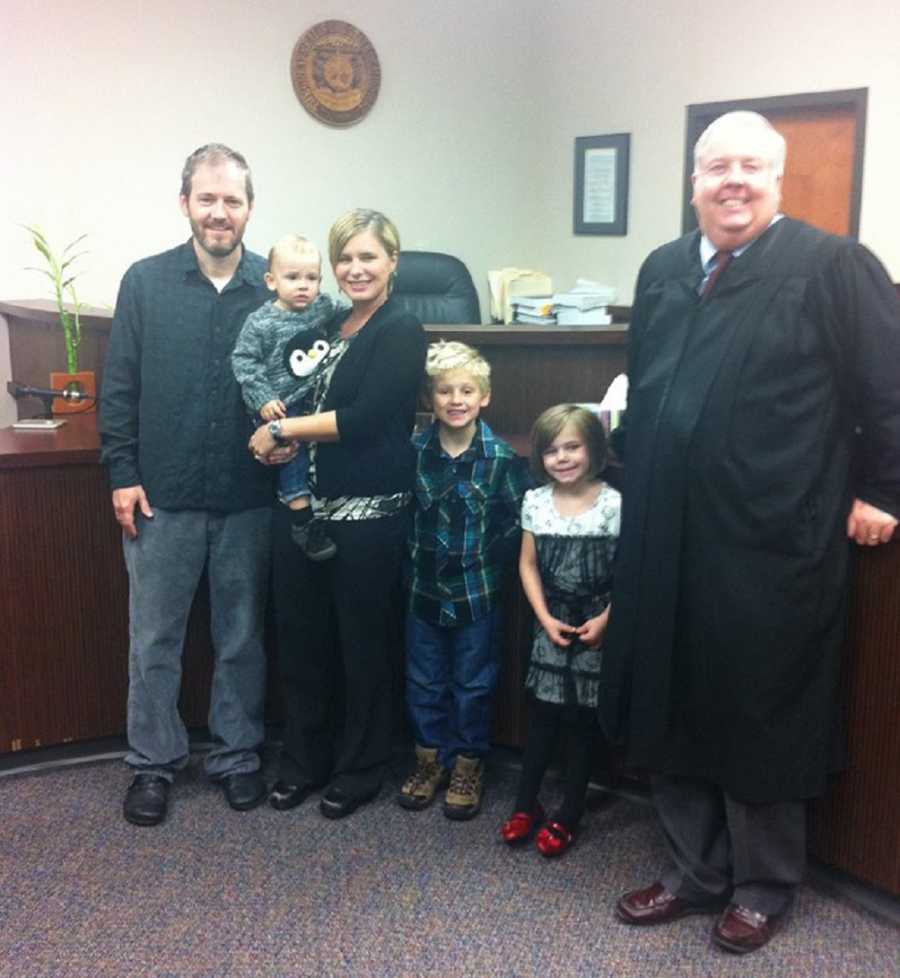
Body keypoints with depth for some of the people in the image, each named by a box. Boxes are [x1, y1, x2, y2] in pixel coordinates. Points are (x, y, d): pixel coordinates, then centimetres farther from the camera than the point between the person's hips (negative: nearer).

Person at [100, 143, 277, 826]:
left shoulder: (274, 288, 0)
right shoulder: (145, 282, 0)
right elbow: (120, 387, 1)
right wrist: (123, 474, -3)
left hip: (249, 500, 0)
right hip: (162, 499, 0)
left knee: (242, 636, 13)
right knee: (154, 638, 10)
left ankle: (238, 756, 30)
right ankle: (154, 762, 28)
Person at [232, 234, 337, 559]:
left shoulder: (324, 308, 3)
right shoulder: (261, 323, -11)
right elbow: (243, 361, -10)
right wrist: (262, 398, -16)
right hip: (283, 408, -5)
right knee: (293, 454, -7)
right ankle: (302, 518, 1)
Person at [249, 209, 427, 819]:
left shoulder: (402, 332, -7)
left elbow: (366, 419, -18)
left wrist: (283, 430, -11)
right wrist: (276, 431, -3)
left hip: (369, 511, -6)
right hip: (305, 505, 6)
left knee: (364, 641, 7)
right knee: (302, 635, 12)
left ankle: (360, 769, 24)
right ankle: (304, 760, 30)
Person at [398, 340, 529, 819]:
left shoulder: (501, 458, -12)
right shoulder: (414, 451, -4)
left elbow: (518, 522, -7)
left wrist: (487, 561, -8)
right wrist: (413, 559, 1)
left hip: (477, 593, -2)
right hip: (424, 588, 3)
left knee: (473, 684, 10)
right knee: (423, 681, 14)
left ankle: (469, 766, 28)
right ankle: (429, 759, 33)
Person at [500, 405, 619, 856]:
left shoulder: (614, 504, -11)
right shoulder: (535, 502, -2)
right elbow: (528, 566, 4)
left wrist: (605, 620, -14)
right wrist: (545, 618, -5)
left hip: (596, 624, -2)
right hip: (552, 621, 2)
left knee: (583, 719, 6)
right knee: (542, 715, 8)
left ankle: (568, 815, 19)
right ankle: (525, 804, 22)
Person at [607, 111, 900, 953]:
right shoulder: (661, 271, 12)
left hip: (772, 545, -6)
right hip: (667, 544, 6)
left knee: (761, 721, 9)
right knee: (673, 713, 14)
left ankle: (762, 887, 30)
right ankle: (694, 873, 34)